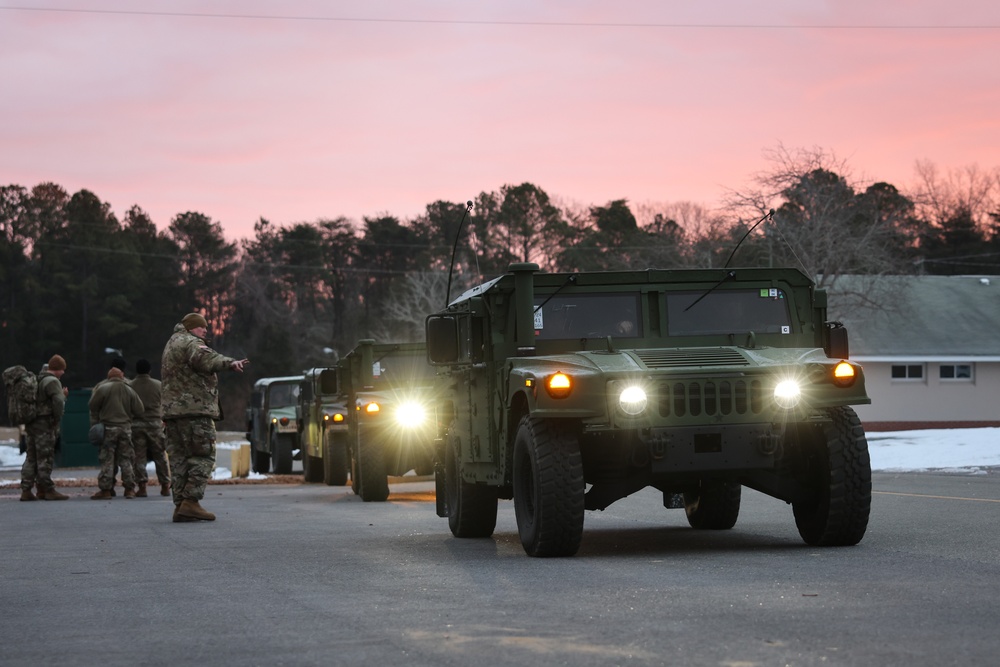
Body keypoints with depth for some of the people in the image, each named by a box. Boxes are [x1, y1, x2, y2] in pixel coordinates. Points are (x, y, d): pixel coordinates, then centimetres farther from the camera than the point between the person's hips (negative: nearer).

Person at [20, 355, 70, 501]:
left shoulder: (37, 380, 16)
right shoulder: (52, 381, -12)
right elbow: (58, 403, -22)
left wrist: (62, 395, 19)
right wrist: (57, 420, -9)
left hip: (31, 423, 9)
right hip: (45, 424, -9)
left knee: (31, 457, 10)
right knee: (45, 458, -4)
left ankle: (26, 490, 9)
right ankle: (48, 490, -1)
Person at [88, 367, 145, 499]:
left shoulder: (103, 388, -8)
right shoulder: (130, 390, 5)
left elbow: (92, 405, -5)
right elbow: (139, 410, 5)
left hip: (108, 427, -4)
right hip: (126, 428, 4)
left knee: (107, 459, -1)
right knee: (126, 458, 10)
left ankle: (105, 490, -2)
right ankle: (130, 489, 9)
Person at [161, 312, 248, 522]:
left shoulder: (171, 344, 27)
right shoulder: (191, 343, -4)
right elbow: (206, 359, -27)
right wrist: (230, 362, -42)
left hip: (172, 410, 9)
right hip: (194, 409, -9)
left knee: (179, 458, 6)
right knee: (204, 456, -8)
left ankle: (180, 506, 3)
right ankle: (190, 501, -15)